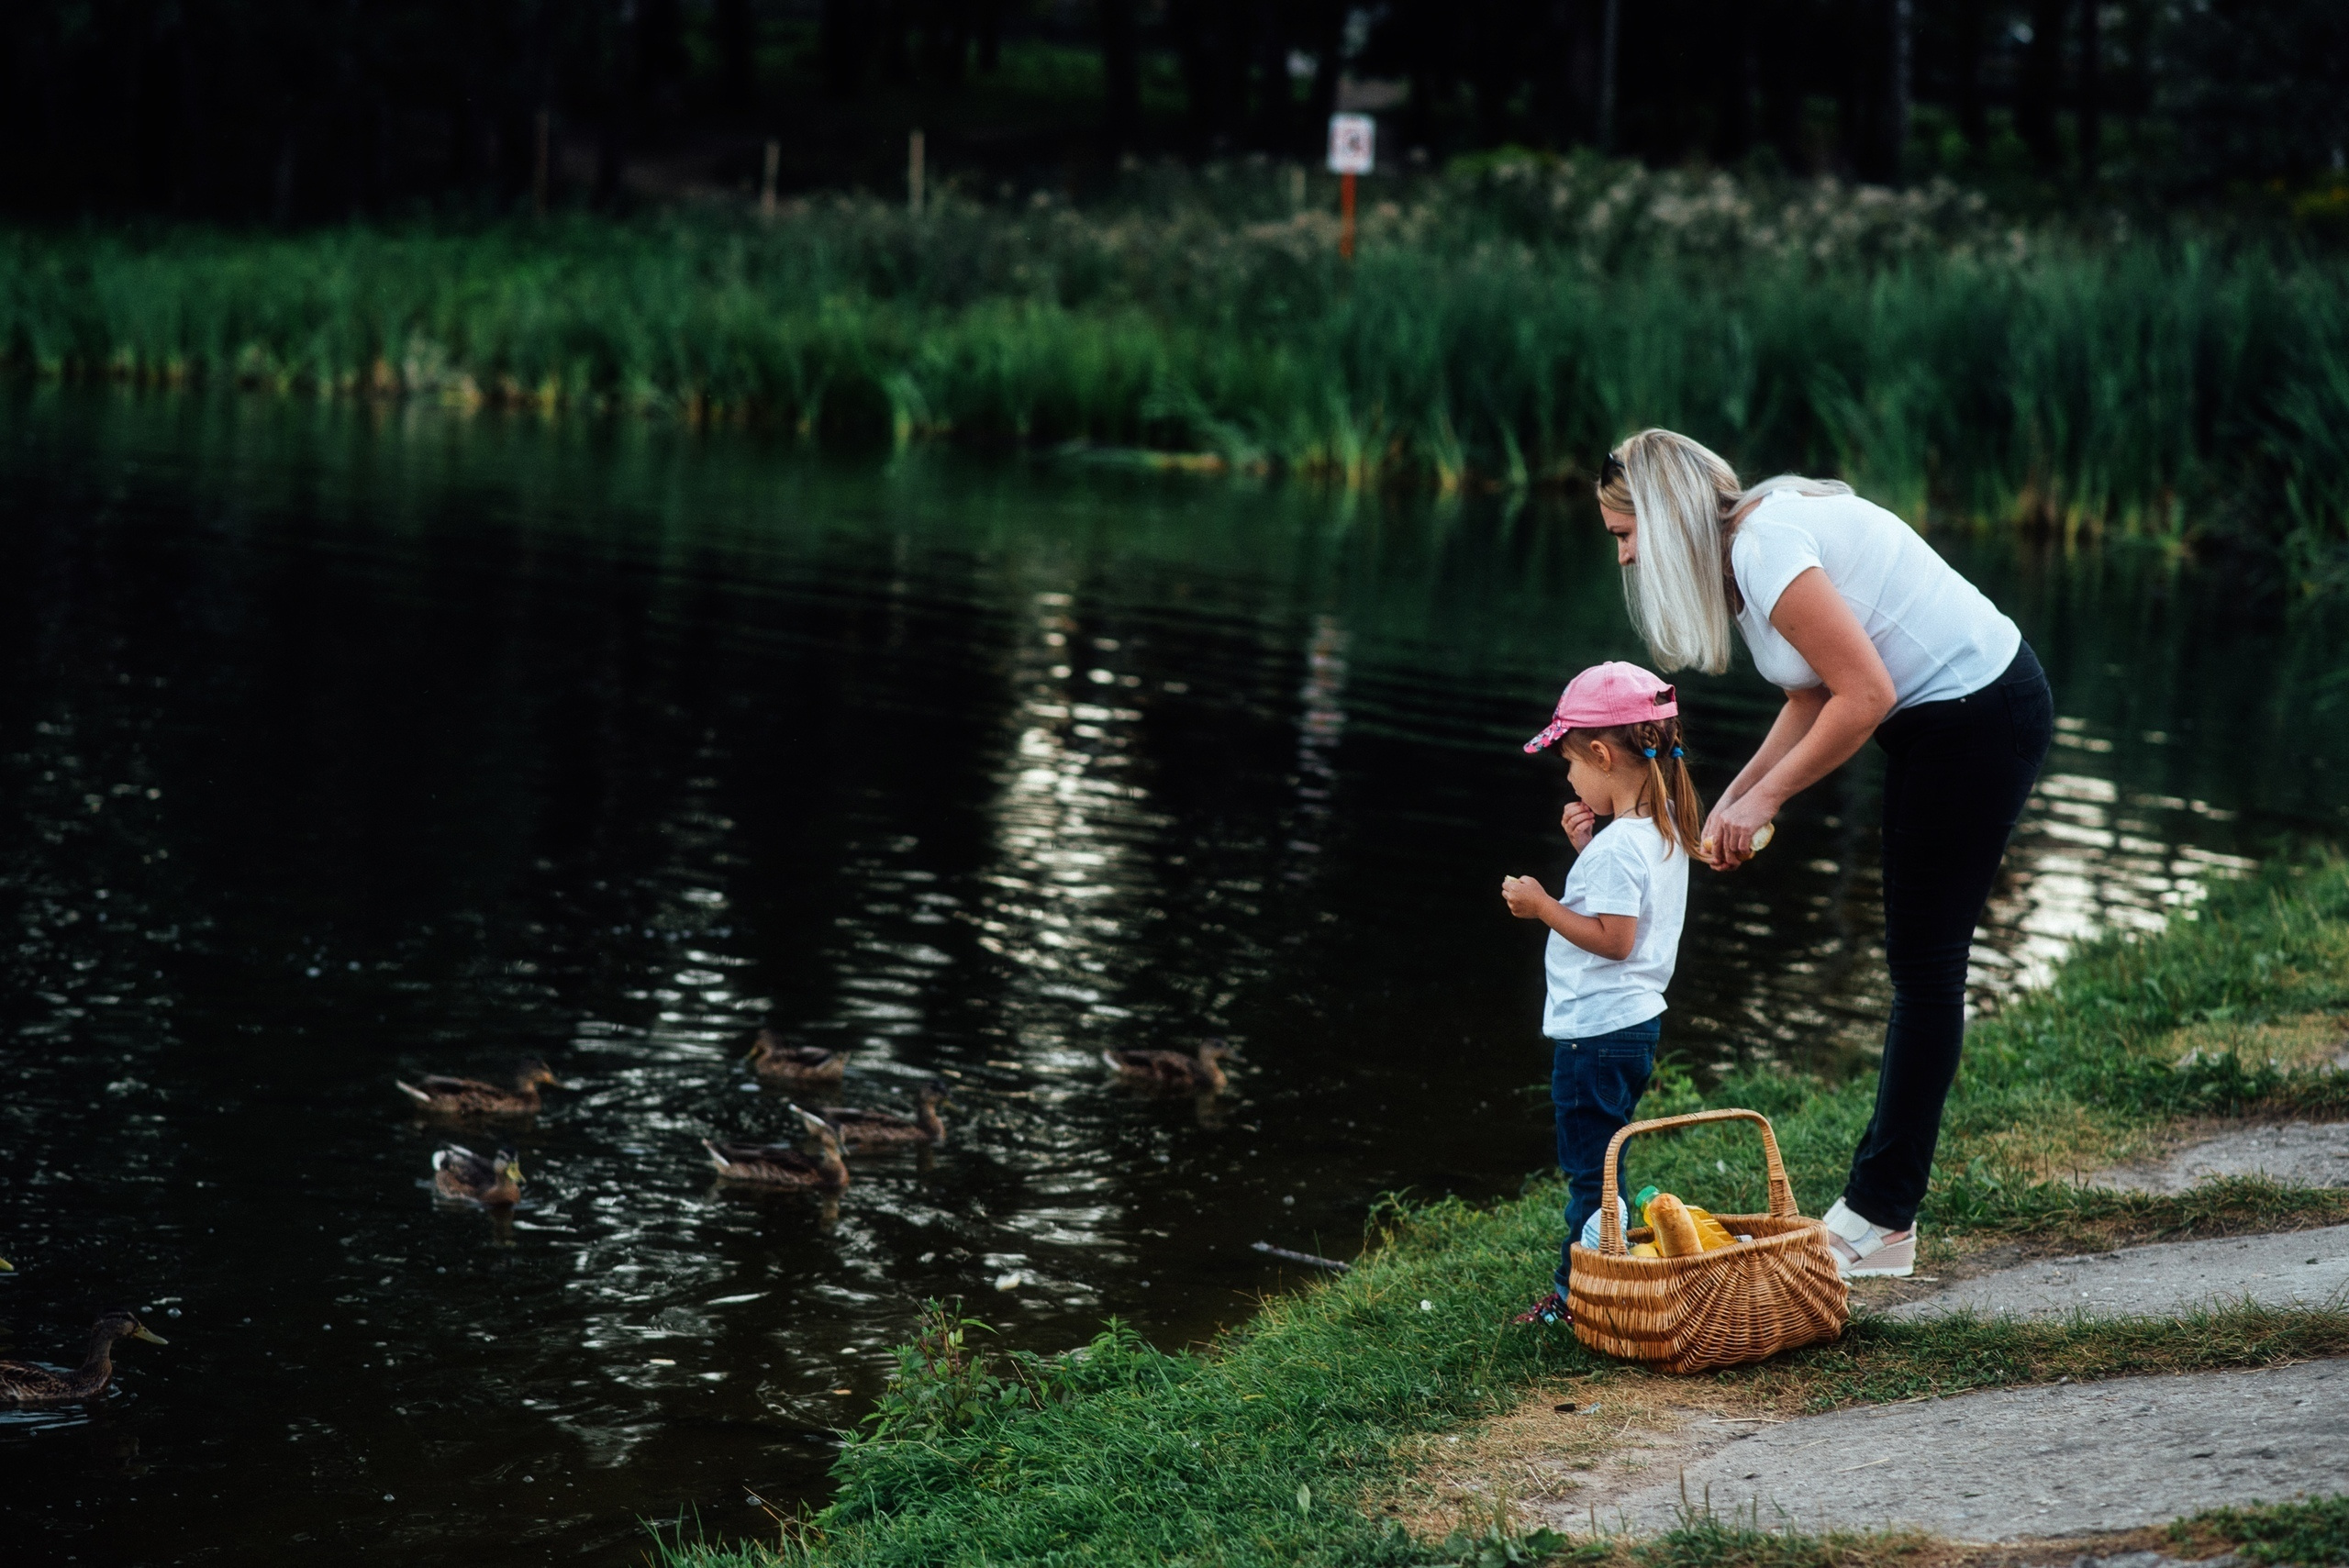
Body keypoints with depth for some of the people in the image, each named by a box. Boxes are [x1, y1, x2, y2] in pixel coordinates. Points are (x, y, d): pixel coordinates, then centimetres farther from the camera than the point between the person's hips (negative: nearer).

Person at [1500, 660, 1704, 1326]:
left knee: (1590, 1171, -2)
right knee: (1598, 1167, 17)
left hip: (1597, 1032, -10)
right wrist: (1585, 846, 5)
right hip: (1630, 1022, 10)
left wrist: (1543, 906, -17)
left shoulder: (1617, 847, -23)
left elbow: (1612, 939, -25)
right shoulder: (1664, 829, 7)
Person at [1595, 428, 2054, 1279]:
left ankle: (1881, 1223, 0)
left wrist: (1765, 797, -16)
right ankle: (1879, 1202, 20)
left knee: (1924, 962, -5)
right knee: (1917, 961, 14)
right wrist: (1733, 800, 2)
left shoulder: (1765, 548, -22)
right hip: (1949, 713, 11)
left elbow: (1864, 695, -25)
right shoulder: (1753, 535, 9)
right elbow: (1815, 696, 11)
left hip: (1979, 719, -11)